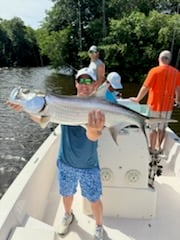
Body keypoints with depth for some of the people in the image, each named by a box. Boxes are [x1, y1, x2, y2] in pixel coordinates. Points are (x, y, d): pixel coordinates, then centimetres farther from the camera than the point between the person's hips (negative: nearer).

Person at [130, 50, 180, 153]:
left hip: (155, 105, -4)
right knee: (162, 128, 17)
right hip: (168, 106, 4)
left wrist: (137, 99, -2)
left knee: (153, 128, 10)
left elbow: (145, 88, -15)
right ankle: (158, 146, 30)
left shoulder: (155, 71, -14)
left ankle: (152, 148, 22)